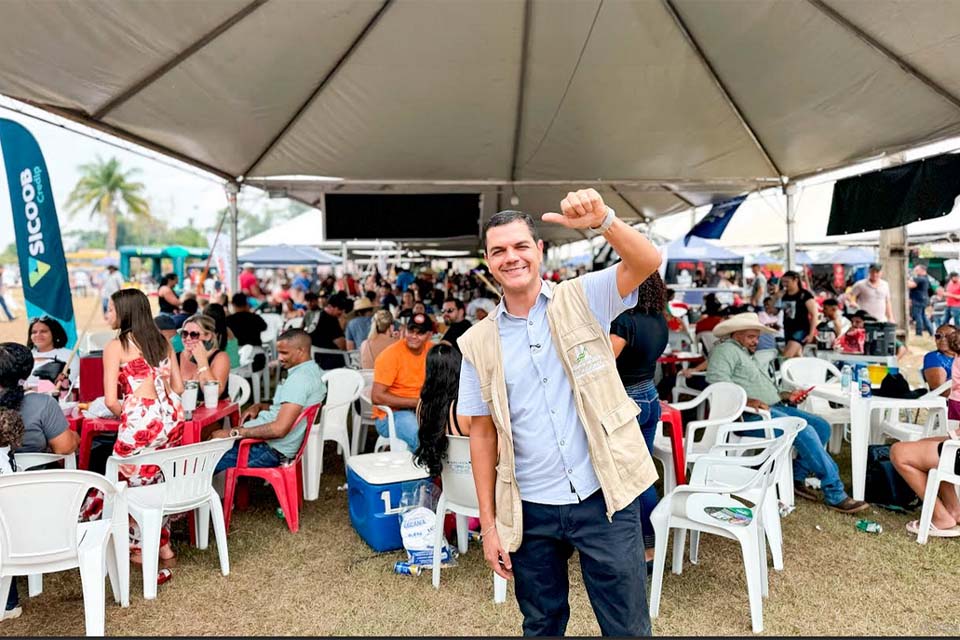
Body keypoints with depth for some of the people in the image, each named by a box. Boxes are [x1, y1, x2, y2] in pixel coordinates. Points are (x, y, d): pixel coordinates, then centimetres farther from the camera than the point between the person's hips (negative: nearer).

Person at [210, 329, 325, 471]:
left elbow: (279, 429, -27)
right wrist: (259, 406, 9)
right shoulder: (311, 370, 11)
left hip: (272, 450, -11)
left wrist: (235, 432, -20)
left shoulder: (300, 378, -21)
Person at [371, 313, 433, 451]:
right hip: (390, 415, -5)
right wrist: (416, 402, -19)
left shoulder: (432, 351, 4)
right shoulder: (391, 355, -12)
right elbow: (377, 396, -16)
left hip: (422, 411, 5)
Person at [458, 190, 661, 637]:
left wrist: (602, 220, -37)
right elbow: (482, 434, 4)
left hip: (603, 498, -2)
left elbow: (647, 262, -18)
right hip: (530, 511, 2)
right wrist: (488, 523, 3)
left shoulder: (581, 300, -3)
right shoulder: (479, 344, 1)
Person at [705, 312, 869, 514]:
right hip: (752, 415, -10)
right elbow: (717, 382, -21)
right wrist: (747, 401, -29)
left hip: (773, 407, 10)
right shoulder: (726, 350, -3)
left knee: (822, 426, -1)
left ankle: (797, 477, 2)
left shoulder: (747, 355, 29)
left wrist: (785, 396, 12)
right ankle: (835, 495, -14)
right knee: (805, 431, -23)